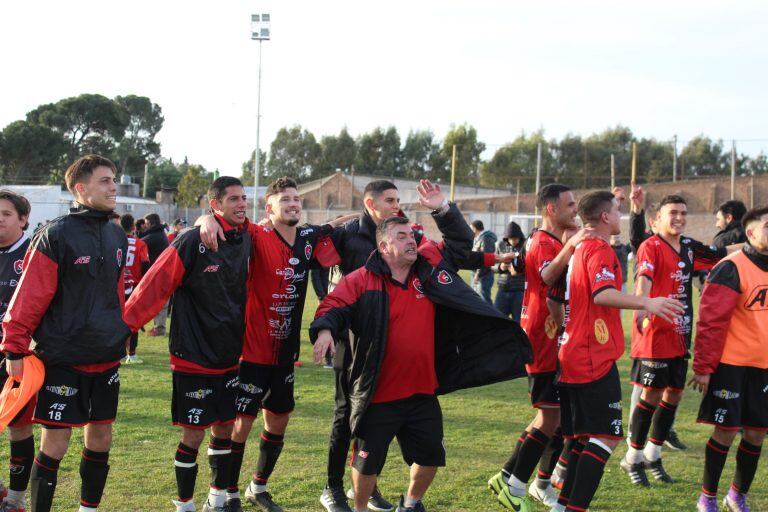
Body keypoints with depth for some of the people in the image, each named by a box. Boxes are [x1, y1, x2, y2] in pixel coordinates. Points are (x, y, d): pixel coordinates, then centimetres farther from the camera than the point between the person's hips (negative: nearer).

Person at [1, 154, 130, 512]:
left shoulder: (117, 237, 8)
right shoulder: (56, 235, -13)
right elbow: (30, 297, -14)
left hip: (107, 360, 6)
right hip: (63, 360, -6)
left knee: (101, 439, 12)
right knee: (54, 445, -2)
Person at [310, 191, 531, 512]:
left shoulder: (430, 266, 5)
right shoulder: (361, 281, -10)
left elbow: (461, 244, 14)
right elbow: (333, 307, -12)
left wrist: (443, 209, 3)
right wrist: (325, 329, -33)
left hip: (423, 392, 5)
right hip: (377, 396, -5)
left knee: (430, 457, 17)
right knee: (368, 460, 6)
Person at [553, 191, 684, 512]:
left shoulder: (580, 249, 17)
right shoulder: (600, 250, -11)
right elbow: (602, 294, -28)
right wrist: (646, 302, -38)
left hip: (571, 356, 10)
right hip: (594, 358, -10)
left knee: (584, 437, 15)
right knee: (606, 436, -10)